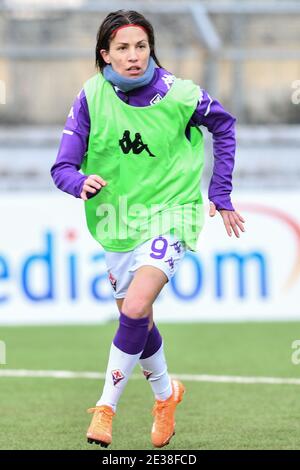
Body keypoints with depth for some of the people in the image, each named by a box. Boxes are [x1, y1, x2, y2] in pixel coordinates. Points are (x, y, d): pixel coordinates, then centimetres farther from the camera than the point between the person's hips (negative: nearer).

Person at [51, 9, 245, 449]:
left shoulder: (179, 94, -15)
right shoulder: (92, 96, -11)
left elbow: (224, 126, 6)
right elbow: (62, 168, -12)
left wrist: (221, 194, 5)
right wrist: (81, 182, -36)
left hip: (170, 212, -4)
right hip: (119, 222, 4)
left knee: (135, 309, -23)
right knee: (138, 322, 17)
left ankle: (106, 405, -10)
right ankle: (165, 394, 43)